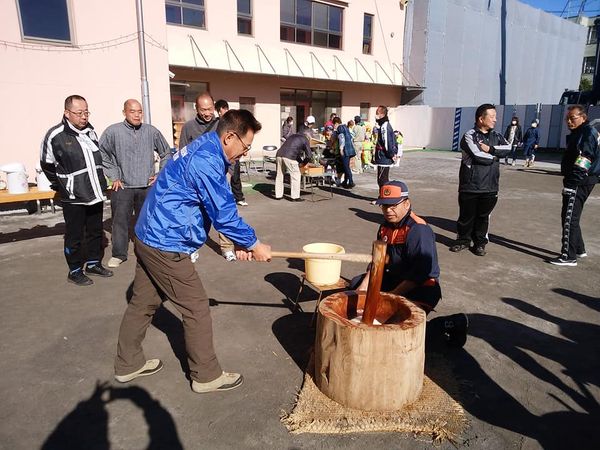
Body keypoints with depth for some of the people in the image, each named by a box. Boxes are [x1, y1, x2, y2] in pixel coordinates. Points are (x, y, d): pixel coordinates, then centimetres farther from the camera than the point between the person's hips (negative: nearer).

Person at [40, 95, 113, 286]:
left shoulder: (90, 131, 7)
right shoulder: (55, 135, -12)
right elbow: (47, 165, -2)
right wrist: (63, 187, 0)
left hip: (95, 194, 6)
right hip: (73, 198, -6)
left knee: (95, 231, 15)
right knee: (74, 236, 4)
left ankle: (94, 264, 31)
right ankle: (75, 271, 19)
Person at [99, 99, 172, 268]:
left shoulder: (152, 131, 2)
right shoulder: (113, 131, -4)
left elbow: (166, 153, 13)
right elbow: (102, 154, 2)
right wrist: (113, 176, 0)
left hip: (148, 186, 2)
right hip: (122, 187, -2)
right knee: (120, 221, 0)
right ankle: (119, 254, 14)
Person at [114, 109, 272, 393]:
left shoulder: (202, 150, 11)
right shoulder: (207, 161, -22)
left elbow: (220, 208, 13)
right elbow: (224, 213, -20)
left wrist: (239, 241, 8)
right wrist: (253, 244, -6)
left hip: (148, 238, 10)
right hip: (167, 245, -10)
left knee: (143, 303, 20)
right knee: (196, 309, 2)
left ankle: (128, 364, 36)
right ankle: (206, 376, 17)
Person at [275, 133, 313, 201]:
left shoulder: (293, 136, 30)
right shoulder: (305, 140, 9)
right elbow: (309, 156, 5)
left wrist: (301, 161, 37)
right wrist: (303, 163, 21)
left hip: (279, 154, 7)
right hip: (289, 157, -7)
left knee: (279, 175, 16)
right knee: (295, 176, 3)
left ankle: (278, 195, 23)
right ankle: (295, 197, 4)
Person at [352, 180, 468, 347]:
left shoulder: (418, 230, -22)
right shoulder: (385, 226, 5)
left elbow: (420, 273, -25)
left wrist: (391, 296, -23)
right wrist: (364, 285, -5)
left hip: (421, 288, -9)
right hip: (394, 279, 9)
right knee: (355, 284, 10)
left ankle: (446, 324, -8)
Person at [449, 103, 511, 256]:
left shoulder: (497, 136, 12)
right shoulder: (469, 136, -7)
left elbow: (507, 148, -6)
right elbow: (478, 156, -19)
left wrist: (490, 149, -18)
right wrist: (494, 156, -4)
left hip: (490, 187, 4)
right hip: (470, 186, -4)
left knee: (483, 216, 11)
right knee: (466, 215, 8)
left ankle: (480, 243, 24)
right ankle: (462, 240, 25)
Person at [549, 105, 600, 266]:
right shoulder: (577, 133, 18)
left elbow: (582, 162, -22)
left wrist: (571, 183, -25)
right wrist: (567, 178, 11)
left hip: (579, 183, -10)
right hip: (577, 182, 10)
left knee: (569, 219, -7)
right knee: (569, 217, 18)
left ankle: (569, 256, -2)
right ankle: (579, 250, 30)